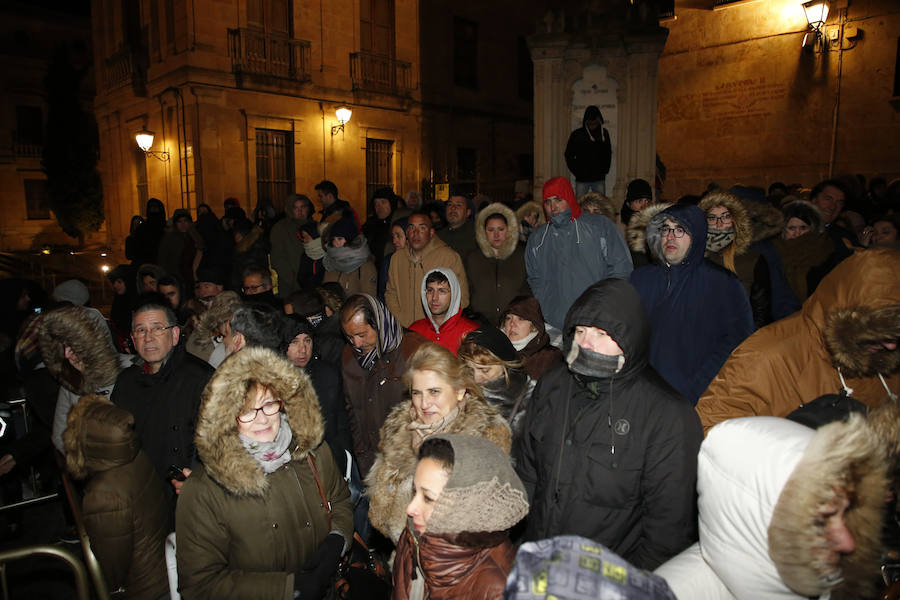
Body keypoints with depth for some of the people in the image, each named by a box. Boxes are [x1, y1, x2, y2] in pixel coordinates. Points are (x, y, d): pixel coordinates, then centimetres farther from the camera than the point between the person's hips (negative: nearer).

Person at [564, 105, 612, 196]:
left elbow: (608, 154, 16)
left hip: (599, 179, 2)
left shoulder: (604, 133, 4)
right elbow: (569, 155, 4)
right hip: (582, 179, -2)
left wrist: (605, 170, 6)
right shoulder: (576, 135, -3)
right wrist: (577, 172, -3)